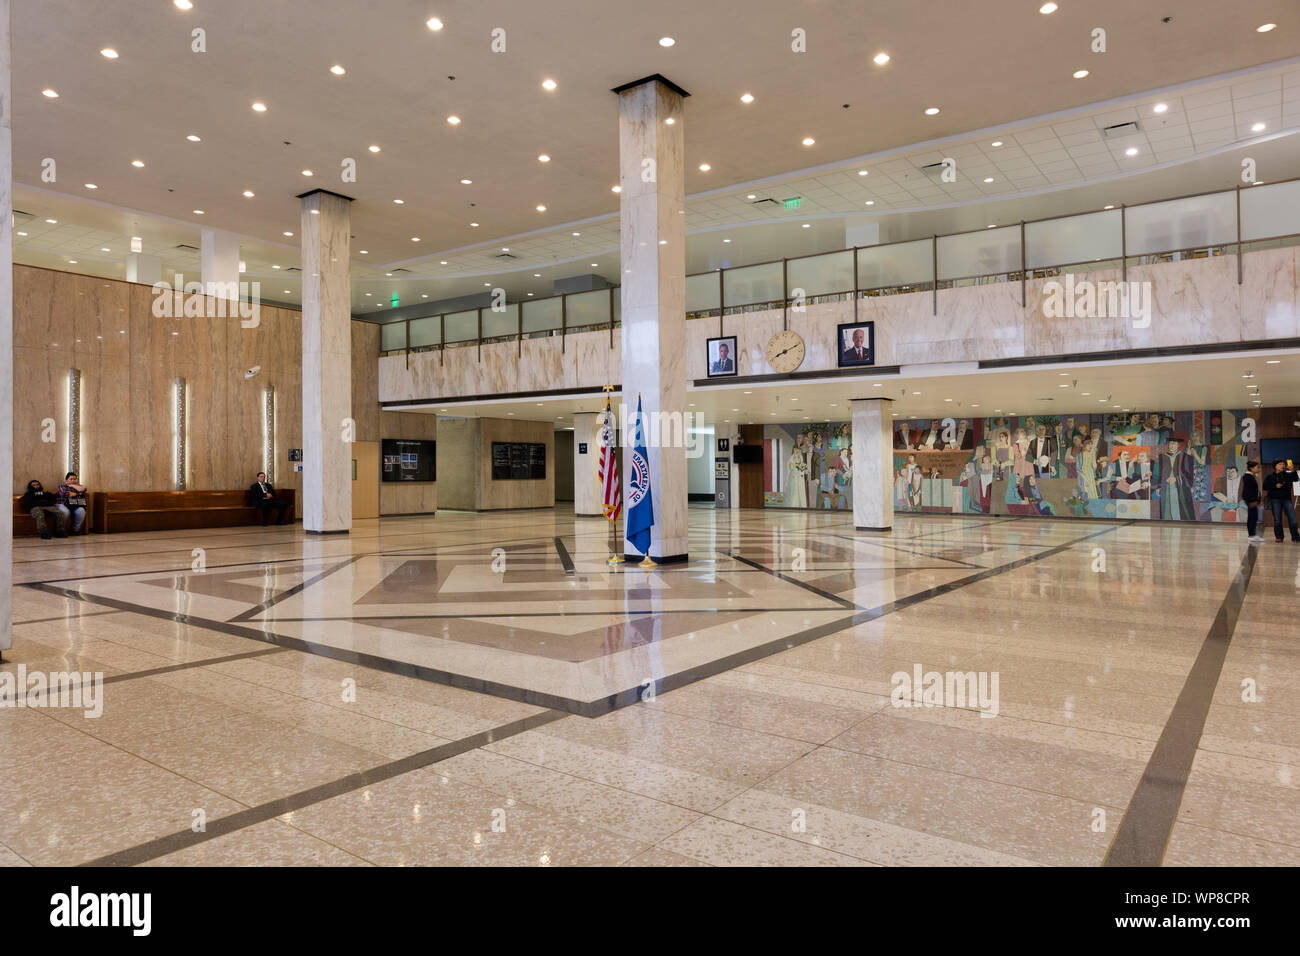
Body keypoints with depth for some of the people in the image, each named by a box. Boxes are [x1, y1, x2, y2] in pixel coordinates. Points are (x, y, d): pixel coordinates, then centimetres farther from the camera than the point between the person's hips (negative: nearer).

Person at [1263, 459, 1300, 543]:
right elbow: (1265, 487, 2)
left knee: (1292, 518, -6)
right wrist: (1275, 486, -12)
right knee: (1277, 519, 0)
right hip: (1275, 499, -1)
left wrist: (1293, 471, -27)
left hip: (1287, 499, 1)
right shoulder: (1270, 477, 7)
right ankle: (1279, 536, 6)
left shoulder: (1288, 475, 9)